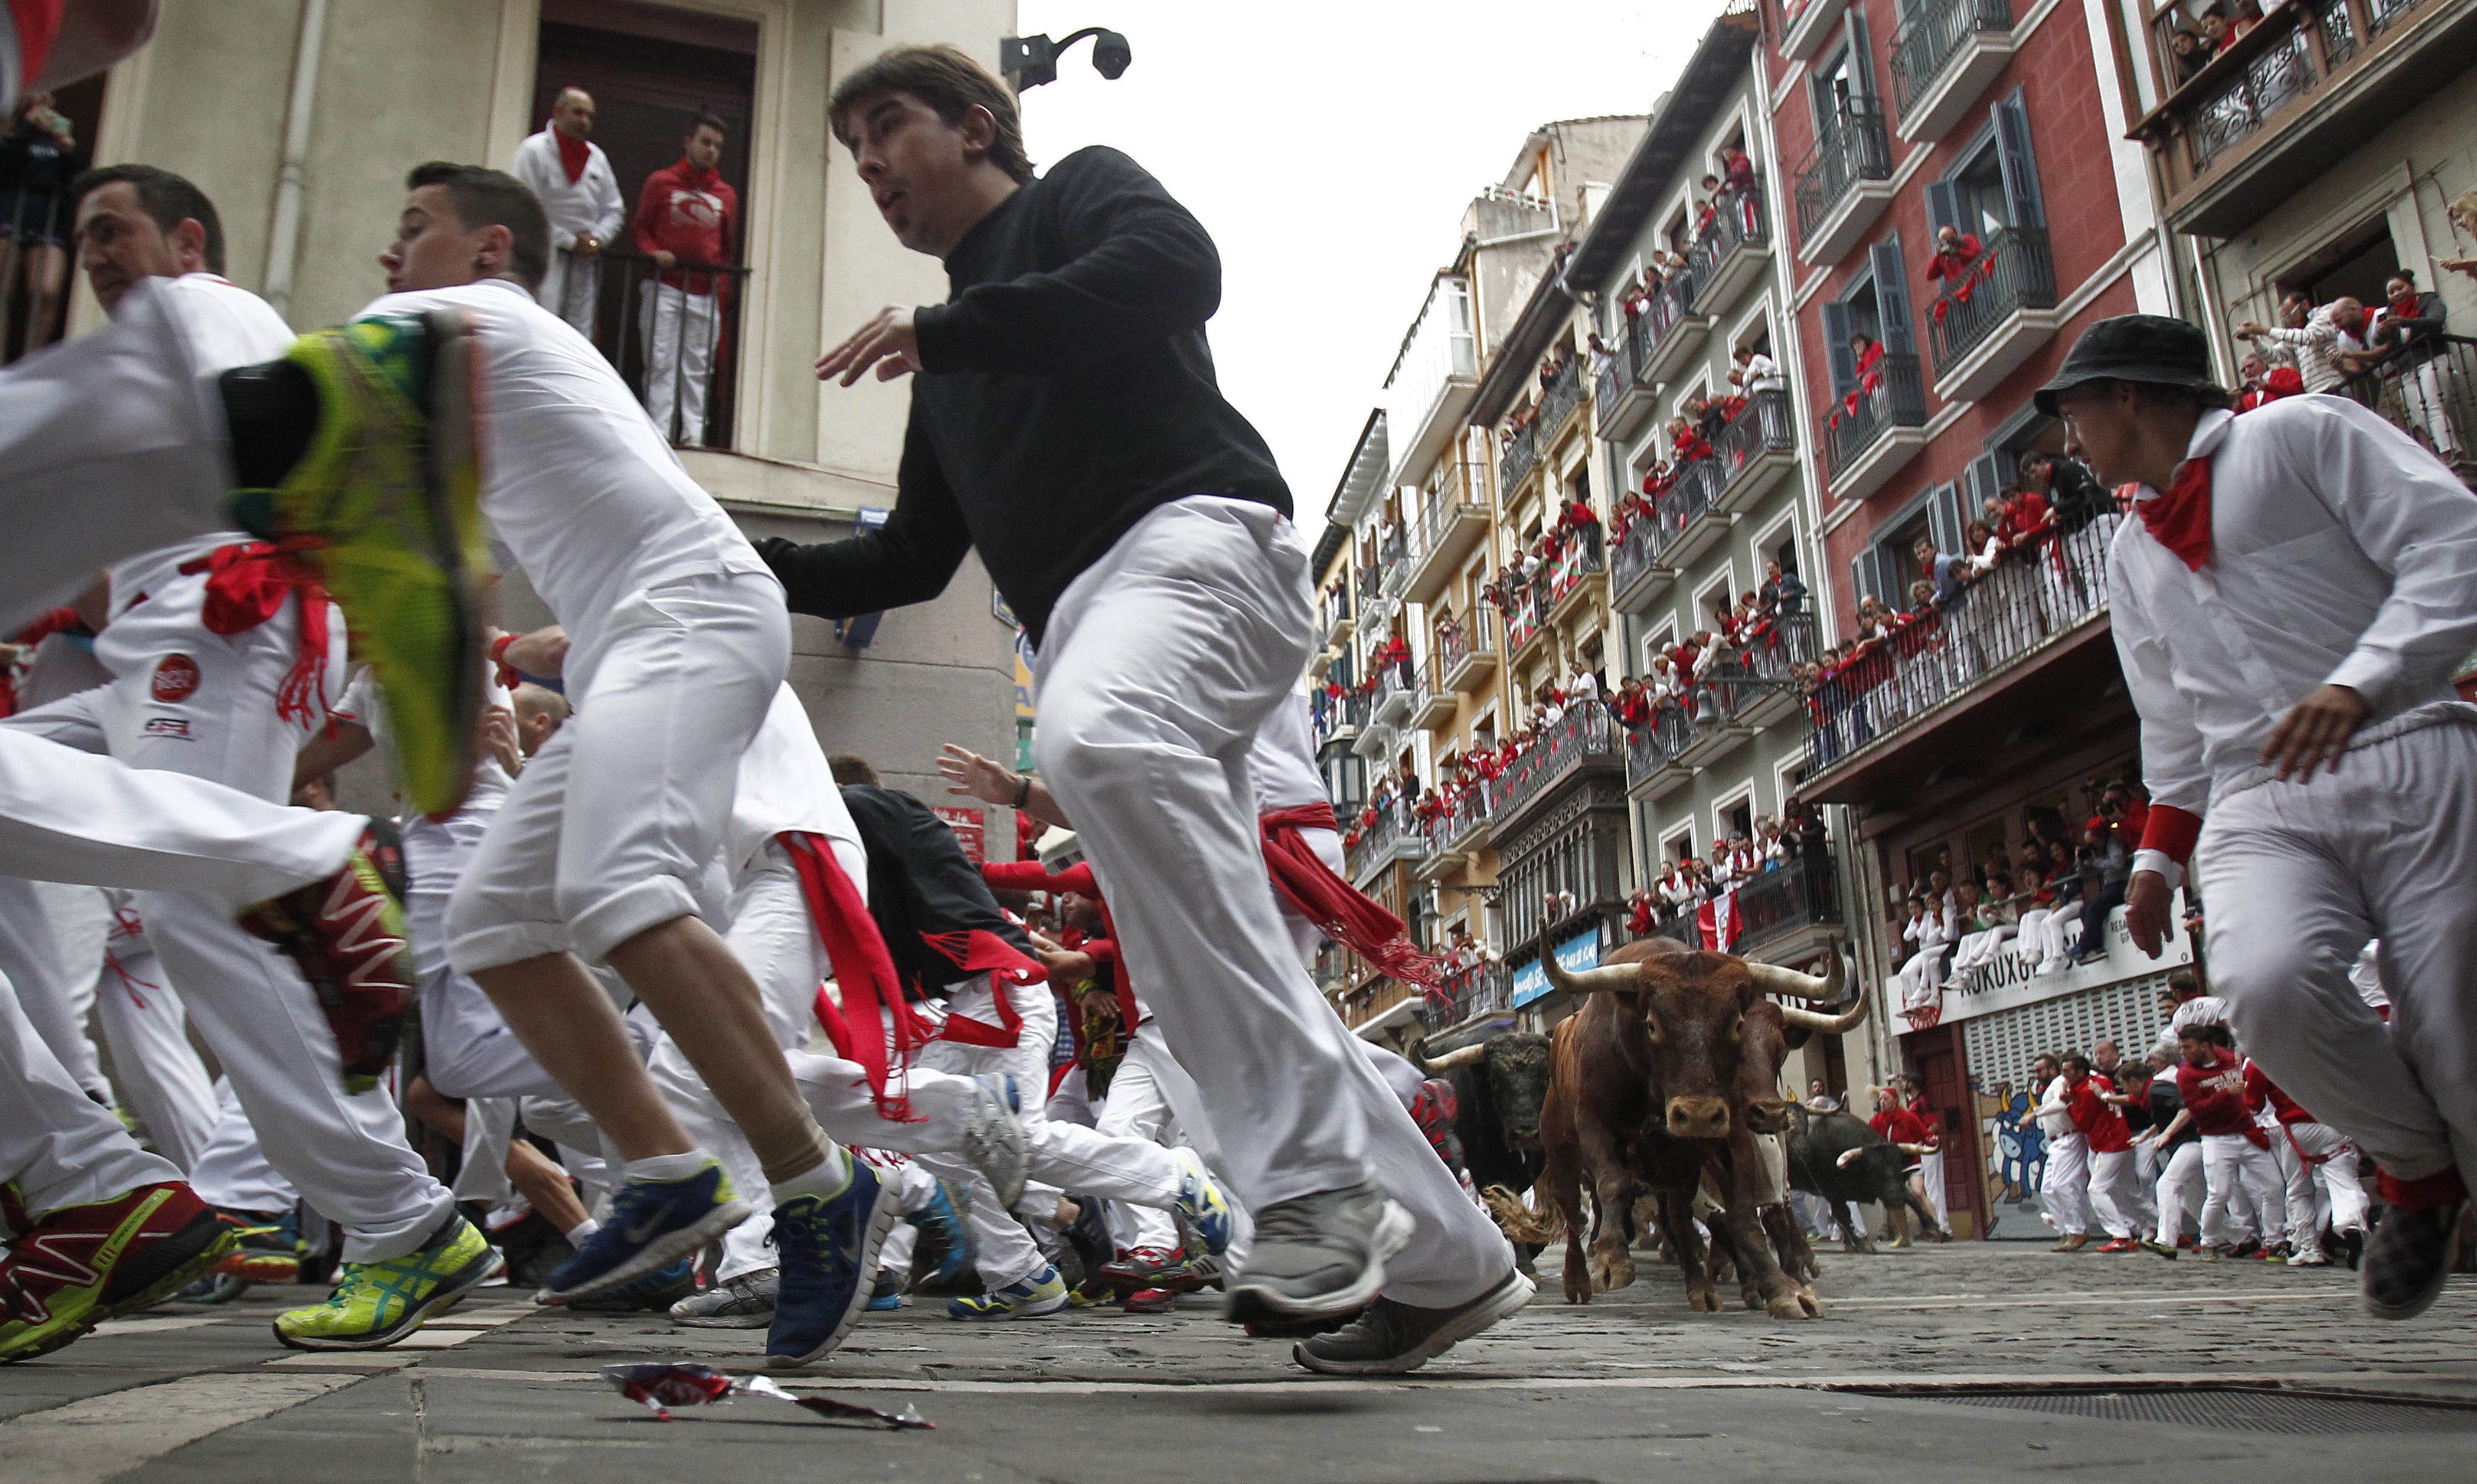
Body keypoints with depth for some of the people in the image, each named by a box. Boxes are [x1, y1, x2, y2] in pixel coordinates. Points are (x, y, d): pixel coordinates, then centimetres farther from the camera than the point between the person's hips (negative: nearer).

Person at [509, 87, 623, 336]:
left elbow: (615, 209, 18)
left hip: (585, 263, 6)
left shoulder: (597, 157, 14)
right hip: (546, 257, -6)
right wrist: (570, 241, -11)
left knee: (581, 333, 4)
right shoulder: (535, 149, -3)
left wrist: (597, 238, -1)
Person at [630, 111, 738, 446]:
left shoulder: (726, 195, 12)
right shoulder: (661, 182, 6)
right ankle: (660, 429, -5)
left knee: (698, 368, 0)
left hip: (706, 295, 2)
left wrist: (722, 285, 7)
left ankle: (693, 434, 1)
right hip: (665, 289, -2)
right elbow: (640, 227, 10)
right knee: (661, 363, -5)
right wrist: (654, 252, -9)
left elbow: (729, 245, 19)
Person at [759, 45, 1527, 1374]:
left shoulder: (1077, 190, 16)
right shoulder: (952, 369, 34)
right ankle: (1441, 1260, 7)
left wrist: (943, 328, -8)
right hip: (1091, 617, 8)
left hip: (1197, 537, -8)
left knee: (1096, 734, -39)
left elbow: (1178, 269, -8)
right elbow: (914, 559, 33)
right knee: (1223, 978, -1)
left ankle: (1316, 1181, -41)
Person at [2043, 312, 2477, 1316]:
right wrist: (2157, 858, 19)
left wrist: (2358, 682, -18)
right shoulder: (2133, 556, 24)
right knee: (2268, 984, -27)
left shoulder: (2302, 435, 7)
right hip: (2257, 807, 4)